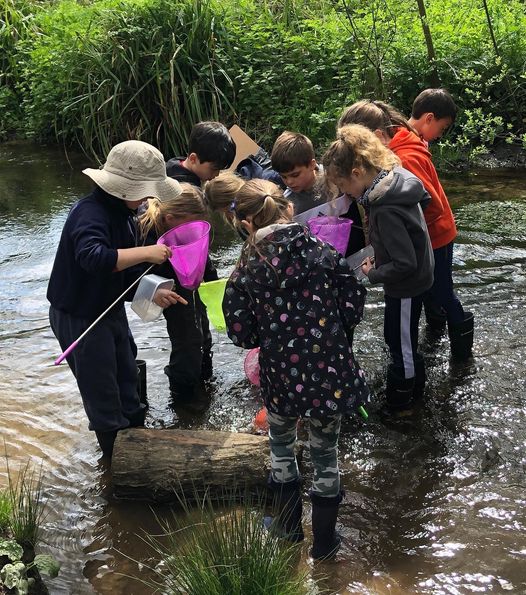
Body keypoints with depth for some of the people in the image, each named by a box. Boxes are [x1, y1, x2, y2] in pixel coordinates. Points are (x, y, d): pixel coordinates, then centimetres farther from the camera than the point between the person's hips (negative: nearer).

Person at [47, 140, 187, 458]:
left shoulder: (124, 214, 3)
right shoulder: (90, 213, -27)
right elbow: (93, 258, -47)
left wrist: (153, 292, -4)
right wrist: (146, 252, -43)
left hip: (110, 309, 10)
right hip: (79, 317, -10)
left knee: (127, 380, 24)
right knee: (103, 394, 5)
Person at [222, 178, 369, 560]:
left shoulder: (246, 273, -12)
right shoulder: (323, 252, -11)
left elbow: (242, 335, -7)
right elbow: (354, 309, -5)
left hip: (282, 379, 0)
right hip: (330, 374, 1)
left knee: (281, 446, 27)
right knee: (325, 454, 19)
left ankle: (289, 525, 41)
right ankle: (324, 542, 33)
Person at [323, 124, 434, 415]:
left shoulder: (386, 210, -34)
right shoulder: (396, 179, -7)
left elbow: (404, 264, -30)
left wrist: (373, 274, -15)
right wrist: (378, 259, 3)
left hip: (405, 284, -9)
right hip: (416, 277, 9)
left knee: (399, 342, 12)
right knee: (402, 338, 27)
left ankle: (399, 403, 32)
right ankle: (414, 386, 47)